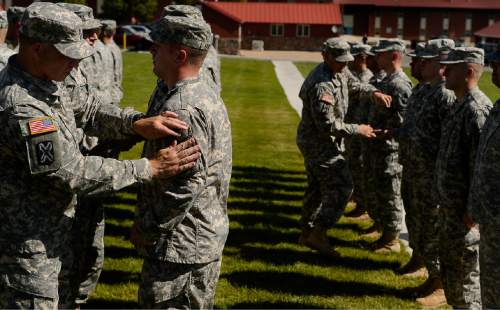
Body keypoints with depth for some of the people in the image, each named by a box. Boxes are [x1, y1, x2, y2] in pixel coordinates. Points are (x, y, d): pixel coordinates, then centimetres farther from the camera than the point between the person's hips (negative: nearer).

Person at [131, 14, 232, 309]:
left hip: (181, 245, -10)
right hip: (210, 235, 10)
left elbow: (189, 182, -27)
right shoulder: (209, 95, 10)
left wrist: (148, 228, -16)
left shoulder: (181, 108, -23)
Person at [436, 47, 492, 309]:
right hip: (450, 204, 10)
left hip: (464, 209, -10)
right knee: (449, 266, 20)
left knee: (464, 273, 1)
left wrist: (472, 211, -23)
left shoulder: (477, 110, -21)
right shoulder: (459, 105, 11)